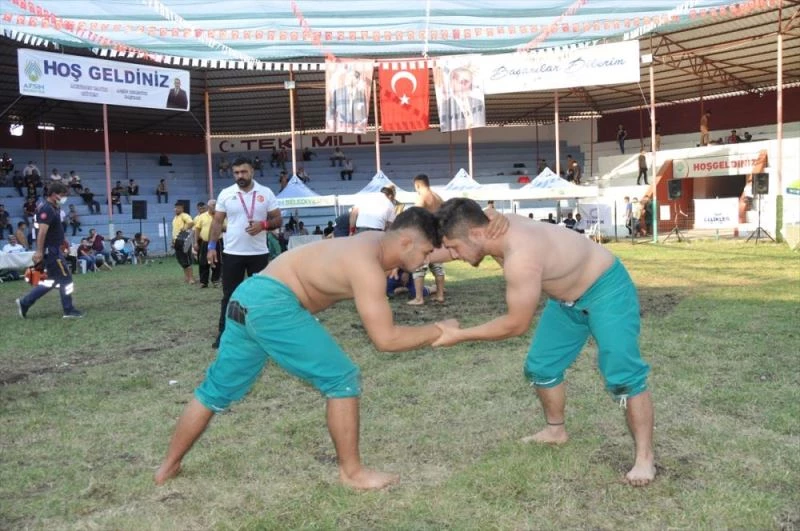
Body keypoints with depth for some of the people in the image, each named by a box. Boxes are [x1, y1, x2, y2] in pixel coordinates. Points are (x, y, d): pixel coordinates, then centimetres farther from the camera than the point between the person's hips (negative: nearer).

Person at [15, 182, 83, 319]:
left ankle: (24, 303, 18)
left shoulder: (54, 208, 12)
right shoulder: (47, 209, -19)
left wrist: (63, 240, 26)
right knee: (65, 278, -3)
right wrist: (39, 251, -31)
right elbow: (42, 231, -26)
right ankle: (69, 311, 6)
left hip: (54, 249, 10)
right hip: (50, 250, -10)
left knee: (52, 281, 15)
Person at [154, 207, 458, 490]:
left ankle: (168, 467, 34)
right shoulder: (368, 266, -17)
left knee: (217, 390, 20)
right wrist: (438, 329, -8)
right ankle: (351, 472, 9)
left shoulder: (374, 243, 10)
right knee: (343, 380, -3)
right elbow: (385, 339, -18)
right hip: (272, 303, -10)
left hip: (248, 298, 10)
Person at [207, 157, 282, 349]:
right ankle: (224, 332, 14)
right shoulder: (225, 194, 3)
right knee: (229, 295, 5)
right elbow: (217, 222, 5)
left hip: (259, 253, 0)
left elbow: (278, 220, 1)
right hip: (232, 253, 0)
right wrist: (212, 247, -3)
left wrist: (263, 225, -19)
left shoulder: (266, 193, 1)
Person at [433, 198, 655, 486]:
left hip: (606, 289, -9)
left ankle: (644, 458, -2)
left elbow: (517, 324, -31)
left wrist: (459, 335, -24)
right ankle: (556, 430, 32)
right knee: (541, 366, 13)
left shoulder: (521, 257, -40)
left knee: (622, 376, -14)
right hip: (567, 297, 9)